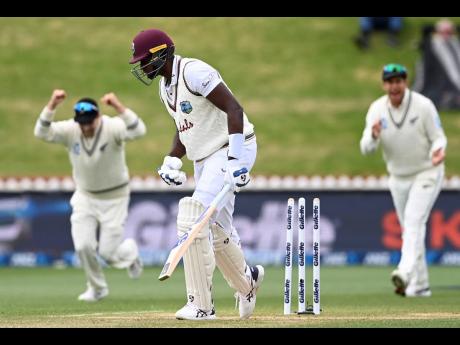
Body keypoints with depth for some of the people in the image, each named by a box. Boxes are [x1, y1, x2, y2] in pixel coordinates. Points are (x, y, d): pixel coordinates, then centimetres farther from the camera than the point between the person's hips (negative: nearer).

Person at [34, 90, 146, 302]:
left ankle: (130, 253, 34)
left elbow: (138, 131, -43)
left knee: (108, 252, -3)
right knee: (83, 246, -9)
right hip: (85, 197, 3)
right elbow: (42, 132, -29)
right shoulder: (70, 130, -16)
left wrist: (119, 108, -56)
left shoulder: (113, 128, -25)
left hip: (114, 198, -3)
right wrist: (51, 106, -43)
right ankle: (97, 288, 17)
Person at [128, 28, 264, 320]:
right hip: (204, 159, 10)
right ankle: (247, 282, 42)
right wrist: (172, 161, 5)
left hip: (231, 149, -10)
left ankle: (201, 304, -16)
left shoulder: (194, 72, -19)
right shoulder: (165, 87, 11)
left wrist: (235, 159, -29)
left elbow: (234, 108, -23)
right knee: (216, 230, 16)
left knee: (192, 219, -19)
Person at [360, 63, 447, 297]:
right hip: (398, 178, 5)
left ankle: (405, 273, -34)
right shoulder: (377, 109, -8)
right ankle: (420, 285, 19)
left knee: (414, 222, -21)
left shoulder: (424, 106, -17)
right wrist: (373, 136, -36)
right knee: (408, 231, 10)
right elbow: (365, 149, -12)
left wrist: (437, 151, -36)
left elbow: (438, 138, -13)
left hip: (426, 174, -5)